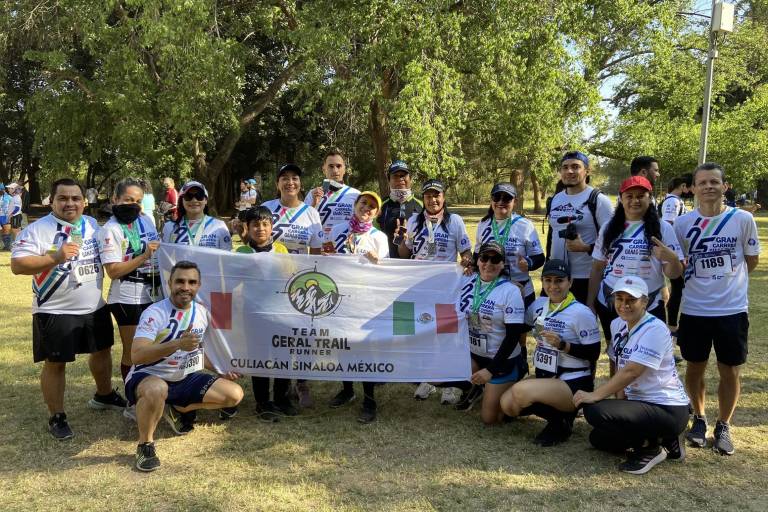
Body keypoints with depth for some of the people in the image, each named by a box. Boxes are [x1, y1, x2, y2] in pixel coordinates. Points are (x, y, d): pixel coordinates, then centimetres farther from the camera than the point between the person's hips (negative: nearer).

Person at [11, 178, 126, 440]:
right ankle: (57, 417, 19)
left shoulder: (92, 224, 7)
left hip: (95, 308, 6)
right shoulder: (37, 229, -14)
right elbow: (17, 265, -21)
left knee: (102, 350, 20)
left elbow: (103, 253, 23)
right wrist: (56, 257, -30)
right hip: (55, 312, -6)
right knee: (55, 364, 3)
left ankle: (104, 395, 44)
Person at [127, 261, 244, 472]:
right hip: (149, 378, -6)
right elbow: (136, 355, -31)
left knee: (235, 394, -7)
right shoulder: (155, 313, -18)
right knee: (156, 389, -42)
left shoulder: (202, 312, 3)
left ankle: (176, 409, 13)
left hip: (185, 379, 6)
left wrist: (221, 370, 6)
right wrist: (177, 344, -41)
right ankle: (145, 445, -13)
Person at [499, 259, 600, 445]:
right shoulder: (539, 304, 7)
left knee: (520, 390, -28)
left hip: (574, 383, -7)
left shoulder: (582, 313, -13)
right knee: (508, 404, -12)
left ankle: (560, 423, -3)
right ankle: (561, 412, 7)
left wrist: (562, 345, -24)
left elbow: (593, 354, -12)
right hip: (544, 377, 8)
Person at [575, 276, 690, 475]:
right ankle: (663, 441, 16)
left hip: (668, 410, -10)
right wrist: (620, 402, 0)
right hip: (640, 404, 10)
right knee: (598, 439, 14)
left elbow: (631, 371, -26)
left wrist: (595, 395, -26)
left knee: (595, 411, -25)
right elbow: (619, 367, 12)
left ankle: (650, 448, -5)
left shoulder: (655, 329, -19)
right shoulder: (617, 325, 7)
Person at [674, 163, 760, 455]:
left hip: (732, 310, -1)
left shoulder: (743, 219, -5)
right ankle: (699, 419, 32)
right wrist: (699, 281, 1)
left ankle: (723, 426, 26)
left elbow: (752, 259, 7)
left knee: (729, 371, 8)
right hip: (694, 310, 1)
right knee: (695, 368, 12)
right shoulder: (683, 224, -3)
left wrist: (728, 281, 9)